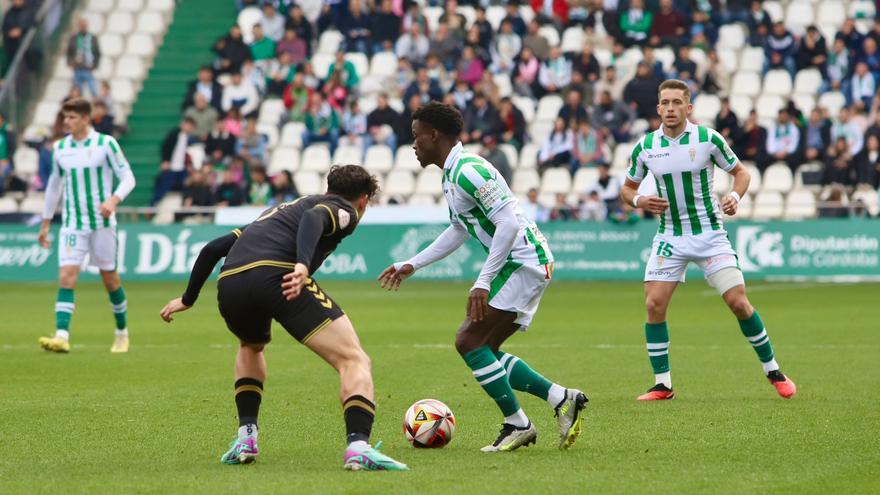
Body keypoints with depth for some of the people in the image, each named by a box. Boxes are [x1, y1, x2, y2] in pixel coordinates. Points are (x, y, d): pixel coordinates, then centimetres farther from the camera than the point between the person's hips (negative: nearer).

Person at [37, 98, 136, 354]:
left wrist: (113, 200, -24)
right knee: (66, 276, -14)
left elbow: (127, 177, -5)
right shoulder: (59, 148, 7)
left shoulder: (106, 144, -6)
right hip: (72, 224, 3)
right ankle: (61, 337, -23)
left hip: (102, 222, -3)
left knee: (110, 277, 7)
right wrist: (45, 223, 18)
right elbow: (54, 186, 18)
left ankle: (122, 333, 26)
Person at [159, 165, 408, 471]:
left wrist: (188, 299, 49)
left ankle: (246, 438, 27)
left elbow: (214, 248, 38)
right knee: (354, 360, -4)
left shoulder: (281, 208, 40)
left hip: (229, 284, 6)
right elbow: (314, 218, -7)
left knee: (251, 348, 39)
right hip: (276, 276, -6)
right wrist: (303, 264, -24)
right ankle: (358, 447, -25)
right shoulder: (345, 209, 19)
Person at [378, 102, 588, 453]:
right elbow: (458, 231, 28)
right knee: (485, 351, 10)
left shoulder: (469, 171, -18)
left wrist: (483, 282, -26)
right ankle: (562, 399, 11)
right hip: (520, 265, 10)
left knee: (469, 341, -12)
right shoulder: (450, 176, 15)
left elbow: (508, 224, -24)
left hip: (524, 263, -10)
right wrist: (412, 265, 28)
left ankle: (517, 425, -5)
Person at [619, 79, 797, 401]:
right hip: (670, 238, 2)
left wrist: (735, 196, -16)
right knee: (654, 304, -9)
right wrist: (639, 200, -10)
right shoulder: (646, 146, -1)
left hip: (710, 235, -2)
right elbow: (628, 187, 12)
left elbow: (740, 172, 4)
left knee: (738, 302, -7)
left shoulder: (708, 139, -8)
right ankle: (662, 384, 2)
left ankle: (773, 372, 10)